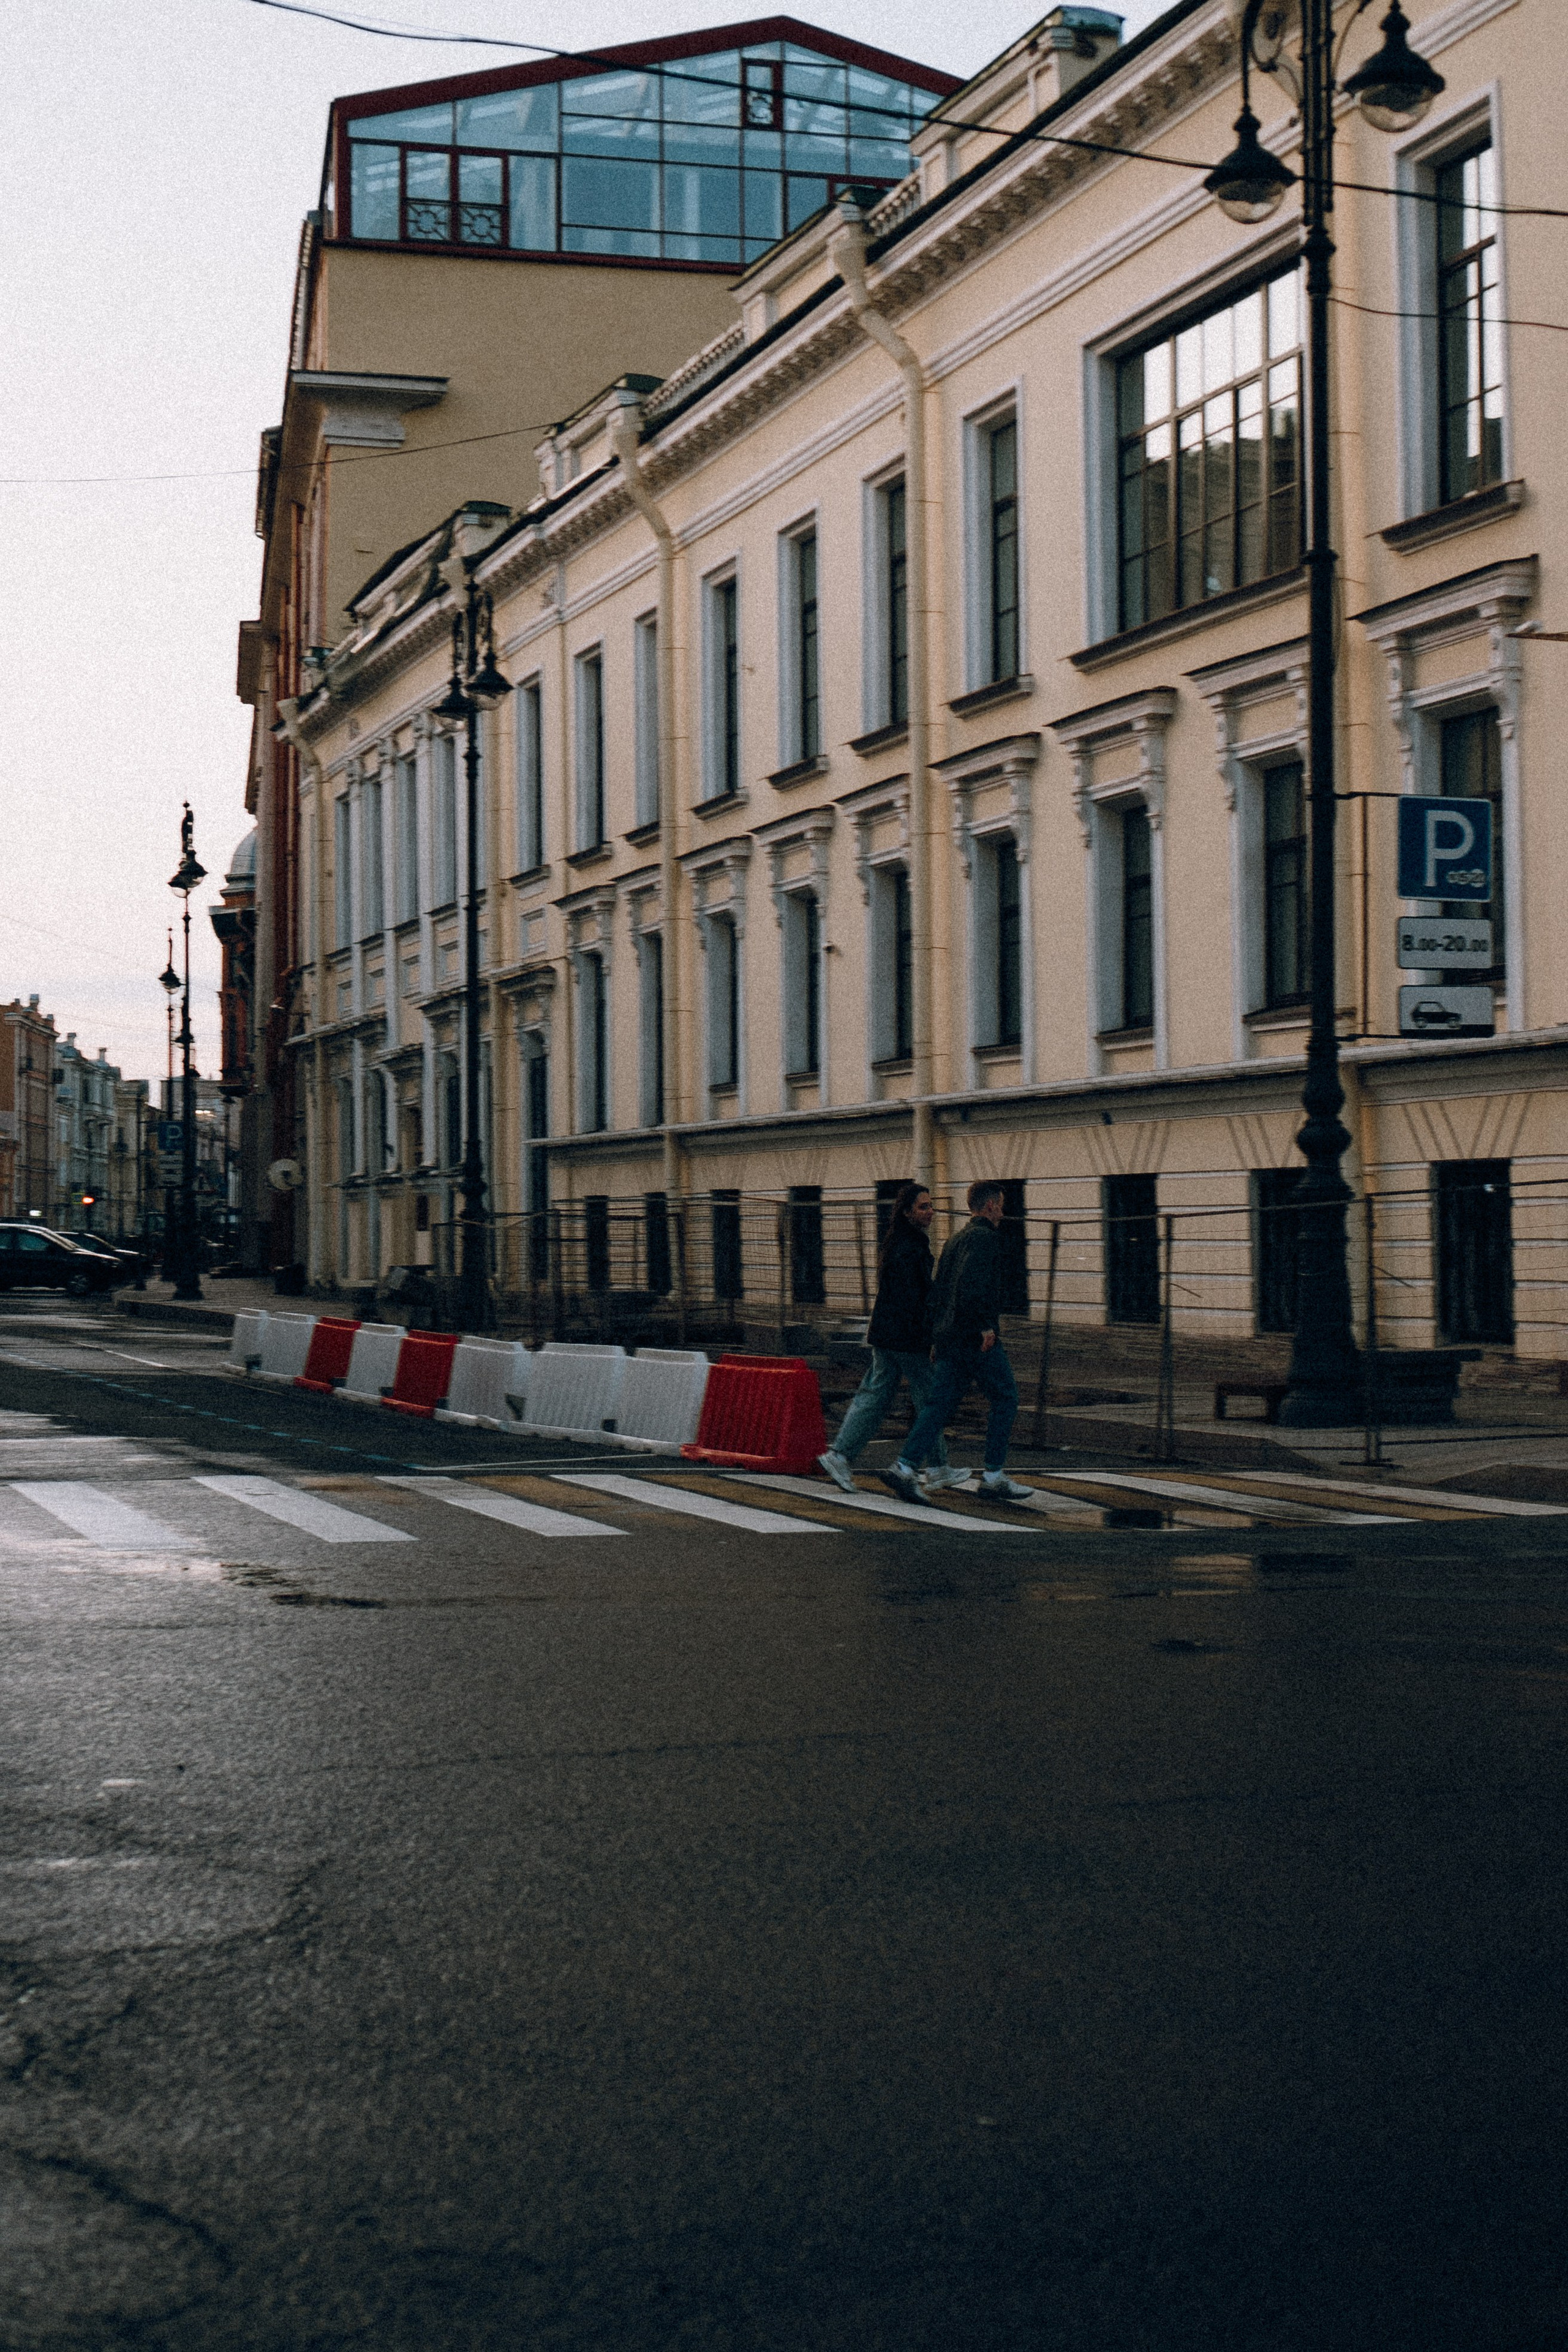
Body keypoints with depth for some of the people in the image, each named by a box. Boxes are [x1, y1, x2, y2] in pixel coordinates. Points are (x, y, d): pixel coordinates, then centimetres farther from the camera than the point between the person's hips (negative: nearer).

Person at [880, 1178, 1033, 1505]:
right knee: (1005, 1401, 2)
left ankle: (905, 1468, -7)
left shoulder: (956, 1238, 20)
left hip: (949, 1338, 9)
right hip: (978, 1340, -9)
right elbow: (973, 1284, -24)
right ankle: (994, 1476, 3)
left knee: (941, 1403, 5)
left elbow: (937, 1290, 21)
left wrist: (937, 1339, 22)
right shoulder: (985, 1237, -9)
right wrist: (985, 1325, -21)